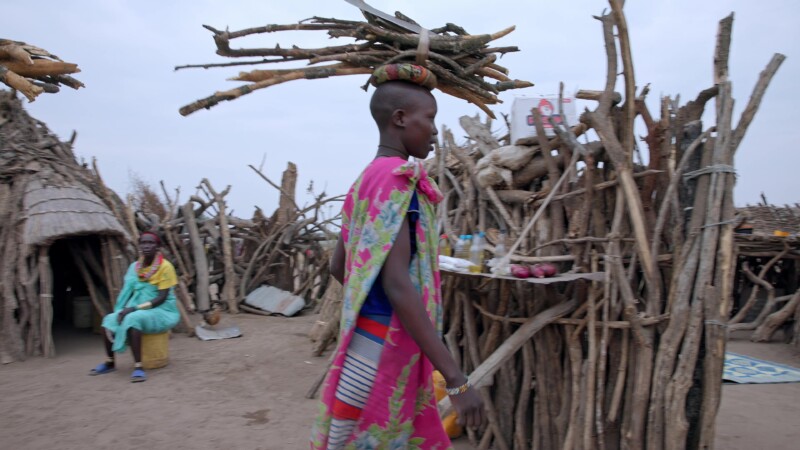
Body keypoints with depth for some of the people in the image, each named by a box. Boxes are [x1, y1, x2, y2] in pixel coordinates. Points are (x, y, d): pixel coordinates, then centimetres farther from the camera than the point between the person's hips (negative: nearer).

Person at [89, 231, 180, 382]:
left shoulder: (165, 266, -14)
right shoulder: (135, 266, 5)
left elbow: (162, 297, -18)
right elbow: (128, 291, 8)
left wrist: (136, 308, -24)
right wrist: (123, 309, -11)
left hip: (161, 310, -7)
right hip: (137, 310, 7)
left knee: (132, 319, -32)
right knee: (109, 320, -9)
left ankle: (138, 367, -31)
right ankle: (110, 362, 9)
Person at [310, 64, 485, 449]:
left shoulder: (367, 178, 10)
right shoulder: (397, 177, -17)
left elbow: (338, 266, 15)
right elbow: (397, 283, -25)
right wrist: (456, 379, -25)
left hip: (389, 344, 9)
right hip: (385, 346, -9)